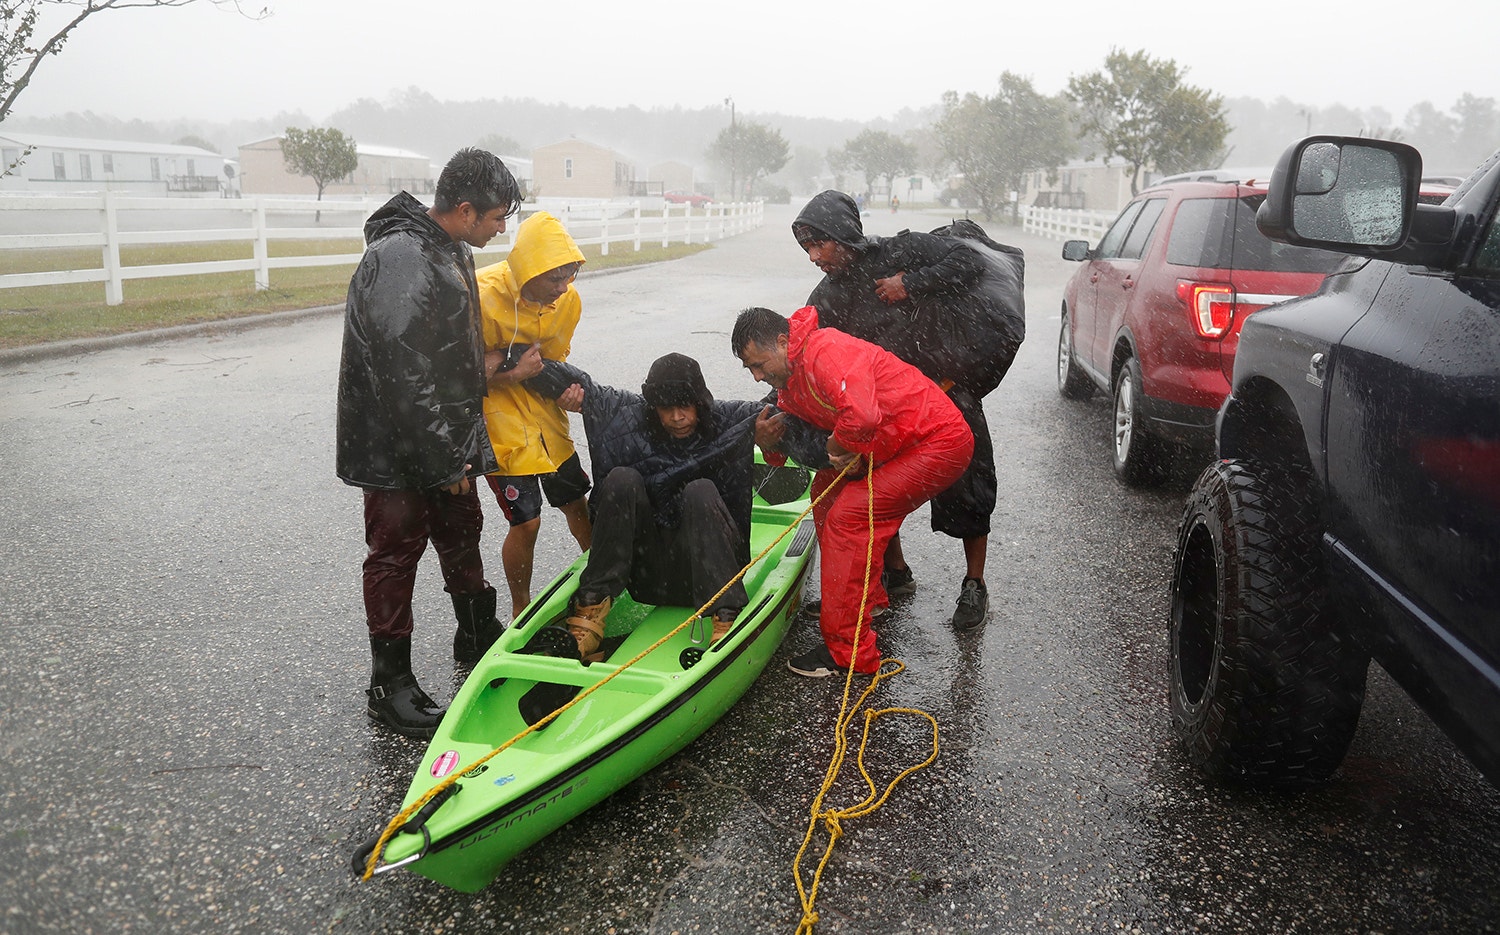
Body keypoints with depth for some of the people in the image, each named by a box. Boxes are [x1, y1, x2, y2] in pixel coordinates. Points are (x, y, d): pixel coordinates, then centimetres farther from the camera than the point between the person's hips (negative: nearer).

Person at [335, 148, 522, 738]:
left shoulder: (451, 253, 9)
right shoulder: (399, 260, -24)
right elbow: (403, 376, -27)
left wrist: (468, 445, 18)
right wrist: (445, 462, -22)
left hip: (446, 442, 9)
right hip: (397, 451, -9)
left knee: (462, 535, 21)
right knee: (396, 555, 2)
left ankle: (478, 637, 40)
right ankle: (390, 685, 14)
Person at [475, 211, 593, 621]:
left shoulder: (567, 300, -7)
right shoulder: (483, 297, -26)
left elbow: (551, 363, 5)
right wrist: (513, 373, -25)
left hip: (541, 409, 6)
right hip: (495, 411, -6)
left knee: (576, 501, 15)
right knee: (526, 520, -7)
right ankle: (521, 612, 15)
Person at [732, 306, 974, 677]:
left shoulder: (826, 351, -22)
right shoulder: (789, 381, 11)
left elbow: (862, 414, -37)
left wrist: (836, 446, -18)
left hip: (939, 443, -10)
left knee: (848, 517, -16)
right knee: (827, 489, 15)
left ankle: (846, 650, -12)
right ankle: (866, 603, 26)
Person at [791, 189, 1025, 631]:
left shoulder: (903, 251, -11)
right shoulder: (827, 300, 0)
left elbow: (970, 261, -13)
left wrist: (912, 283, -21)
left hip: (950, 388, -4)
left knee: (966, 485, 0)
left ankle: (974, 586, 16)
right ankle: (896, 572, 28)